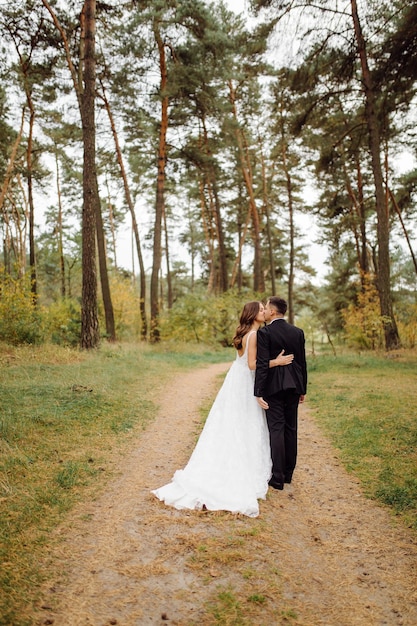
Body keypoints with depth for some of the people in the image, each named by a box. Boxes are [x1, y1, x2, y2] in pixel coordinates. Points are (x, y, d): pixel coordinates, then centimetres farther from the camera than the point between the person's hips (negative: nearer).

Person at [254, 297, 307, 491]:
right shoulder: (298, 332, 5)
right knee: (291, 429, 13)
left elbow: (262, 364, -16)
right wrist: (302, 389, 16)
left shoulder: (264, 333, -11)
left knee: (276, 430, -1)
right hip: (293, 386, 5)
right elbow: (302, 363, 8)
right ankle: (288, 473, 24)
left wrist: (259, 393, -14)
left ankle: (278, 478, 3)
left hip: (274, 387, -5)